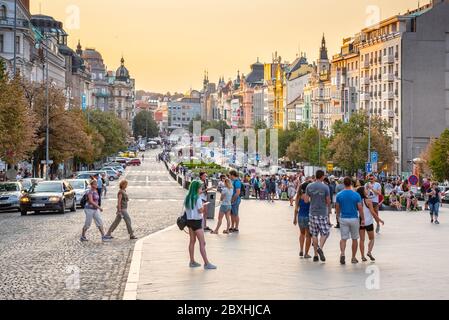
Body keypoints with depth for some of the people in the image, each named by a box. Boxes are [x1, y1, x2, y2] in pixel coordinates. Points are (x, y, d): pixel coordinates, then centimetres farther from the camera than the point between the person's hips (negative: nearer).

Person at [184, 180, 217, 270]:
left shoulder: (187, 198, 8)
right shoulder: (197, 198, -16)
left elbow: (187, 209, 10)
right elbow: (200, 210, -18)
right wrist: (203, 206, 1)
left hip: (189, 220, 8)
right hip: (197, 222, -8)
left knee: (192, 241, 14)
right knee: (202, 243, -5)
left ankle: (192, 261, 18)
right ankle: (206, 263, -5)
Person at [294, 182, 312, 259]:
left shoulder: (299, 197, 0)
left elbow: (296, 208, 4)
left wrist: (295, 218, 14)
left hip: (300, 217, 4)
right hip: (308, 217, -4)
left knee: (302, 233, 26)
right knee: (308, 235, 9)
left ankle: (301, 250, 17)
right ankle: (306, 253, 11)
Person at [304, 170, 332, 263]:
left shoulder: (309, 187, 1)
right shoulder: (325, 187, -8)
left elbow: (306, 200, 2)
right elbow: (328, 202, -5)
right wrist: (329, 214, 9)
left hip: (312, 213, 3)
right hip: (323, 213, -3)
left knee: (314, 234, 9)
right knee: (325, 232, 7)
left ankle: (316, 255, 10)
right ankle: (320, 248, -16)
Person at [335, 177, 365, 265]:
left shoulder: (339, 195, -2)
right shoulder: (356, 195, -7)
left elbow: (337, 208, 6)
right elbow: (360, 208, -7)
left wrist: (338, 216, 23)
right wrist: (363, 219, 2)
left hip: (343, 219, 1)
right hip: (354, 219, -1)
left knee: (343, 238, 4)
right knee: (354, 239, 12)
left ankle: (342, 253, -22)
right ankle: (353, 258, 19)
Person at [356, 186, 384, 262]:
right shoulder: (368, 201, -12)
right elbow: (372, 212, -13)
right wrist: (379, 220, -4)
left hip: (360, 222, 4)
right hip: (368, 222, -4)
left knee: (362, 239, 8)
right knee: (371, 239, 12)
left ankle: (363, 256, 5)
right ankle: (369, 252, -8)